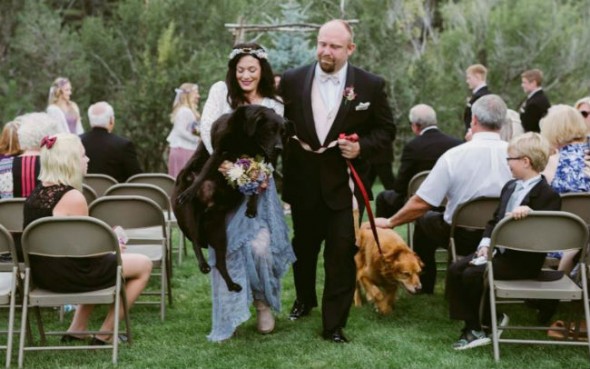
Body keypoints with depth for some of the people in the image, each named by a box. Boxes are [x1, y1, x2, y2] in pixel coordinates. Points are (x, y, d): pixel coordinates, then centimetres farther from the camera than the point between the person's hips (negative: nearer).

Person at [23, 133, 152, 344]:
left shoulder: (37, 193, 5)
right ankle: (104, 336, 10)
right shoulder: (73, 197, -21)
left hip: (41, 273, 9)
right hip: (68, 275, -9)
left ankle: (76, 329, 28)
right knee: (143, 265, 7)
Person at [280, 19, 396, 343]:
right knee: (303, 246, 20)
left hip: (344, 183, -2)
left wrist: (362, 147, -15)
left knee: (341, 253, -3)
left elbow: (386, 130, 2)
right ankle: (305, 298, 45)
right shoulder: (292, 80, -3)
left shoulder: (370, 85, -6)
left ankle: (334, 324, 6)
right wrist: (286, 160, -2)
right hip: (303, 182, 3)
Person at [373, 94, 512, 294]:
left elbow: (421, 203, -14)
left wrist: (389, 222, 2)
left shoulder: (454, 155, -17)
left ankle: (424, 284, 34)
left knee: (424, 219, 25)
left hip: (463, 237, -3)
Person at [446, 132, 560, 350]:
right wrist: (485, 244, -1)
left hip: (523, 259, -8)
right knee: (455, 270, -9)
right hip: (497, 249, 8)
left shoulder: (548, 196, -14)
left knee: (473, 274, -20)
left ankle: (492, 318, 7)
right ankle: (471, 327, -4)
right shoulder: (510, 187, 13)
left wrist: (529, 213, -39)